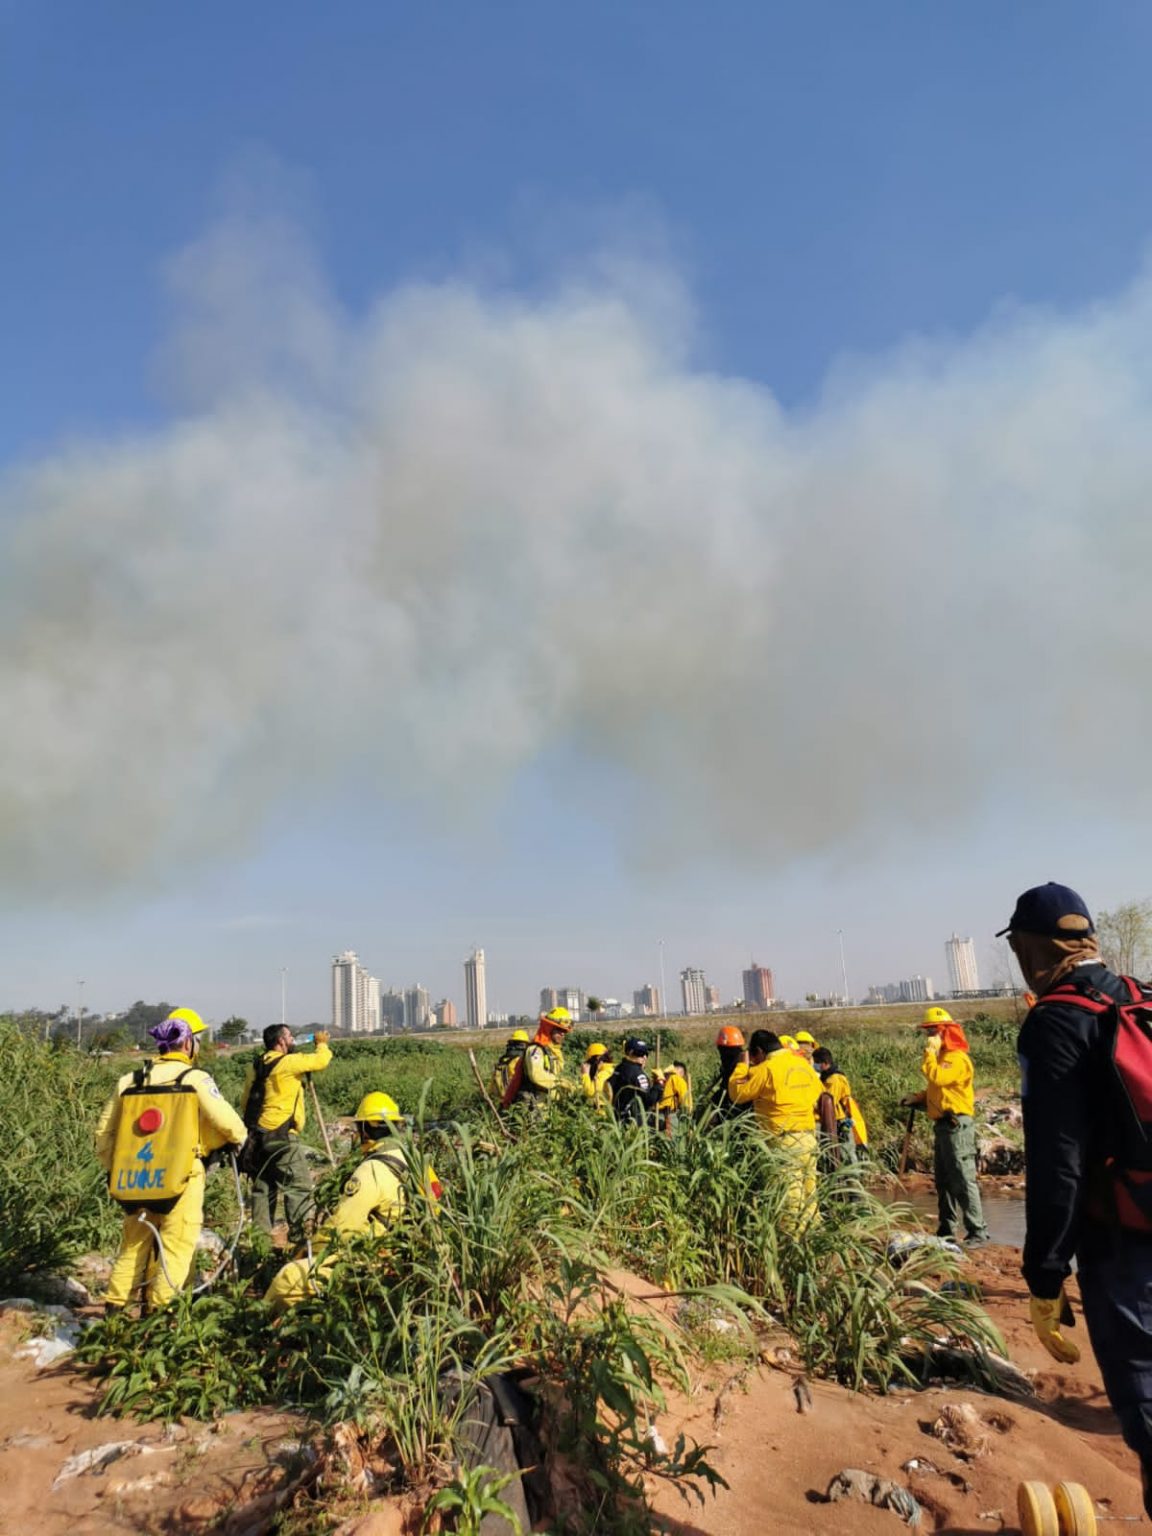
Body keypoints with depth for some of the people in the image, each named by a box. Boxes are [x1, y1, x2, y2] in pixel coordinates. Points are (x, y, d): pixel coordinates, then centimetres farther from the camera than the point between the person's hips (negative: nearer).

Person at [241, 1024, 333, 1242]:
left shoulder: (256, 1066, 12)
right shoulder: (289, 1062, -12)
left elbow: (245, 1101, 16)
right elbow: (321, 1060, -9)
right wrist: (322, 1043, 11)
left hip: (259, 1136, 8)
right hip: (281, 1136, -8)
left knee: (263, 1187, 14)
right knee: (299, 1185, -4)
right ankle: (300, 1235, -5)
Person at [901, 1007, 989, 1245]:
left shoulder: (957, 1057, -13)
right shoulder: (941, 1057, 19)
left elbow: (936, 1077, -28)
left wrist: (929, 1052, -16)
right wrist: (918, 1098, 11)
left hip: (957, 1125, -10)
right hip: (942, 1125, 10)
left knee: (963, 1180, -10)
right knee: (943, 1181, 14)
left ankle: (977, 1232, -6)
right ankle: (947, 1230, 21)